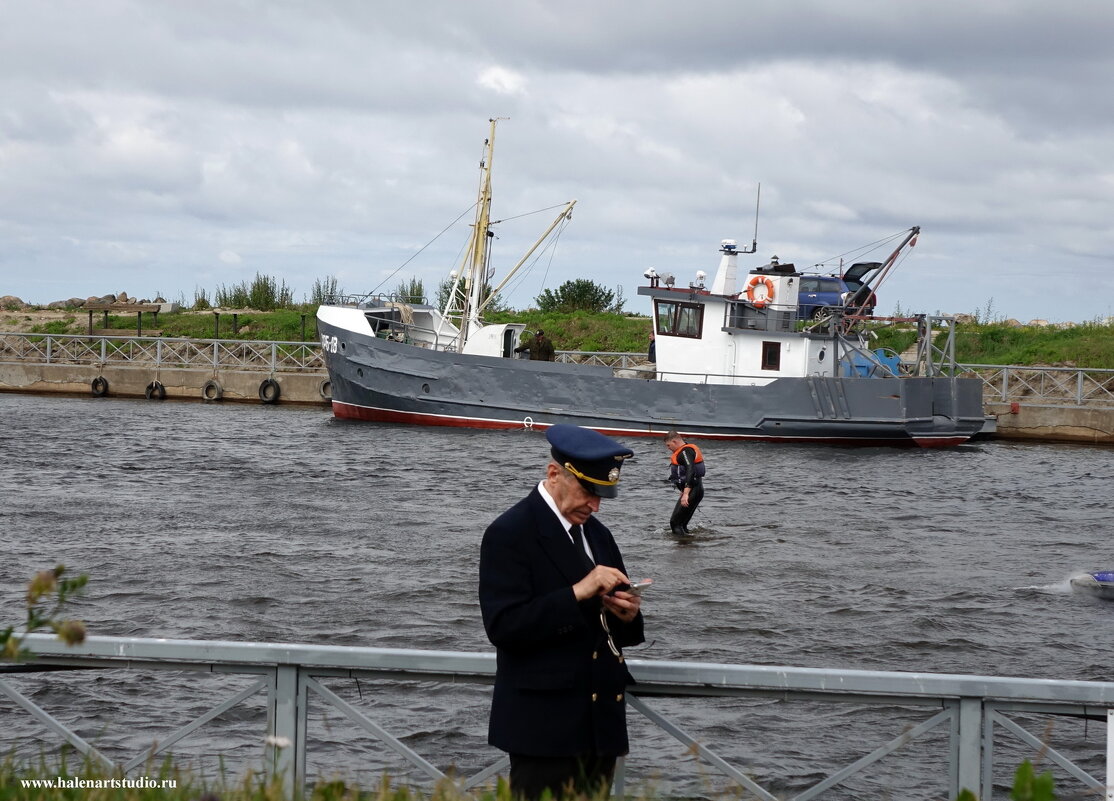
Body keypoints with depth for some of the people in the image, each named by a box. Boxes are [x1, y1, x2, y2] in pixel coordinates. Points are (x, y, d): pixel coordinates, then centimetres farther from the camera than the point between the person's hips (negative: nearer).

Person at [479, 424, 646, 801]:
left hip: (600, 724, 7)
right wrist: (577, 593, -24)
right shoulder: (510, 533, -9)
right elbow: (503, 626, -20)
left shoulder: (595, 533, 14)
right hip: (544, 727, -7)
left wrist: (627, 615, -3)